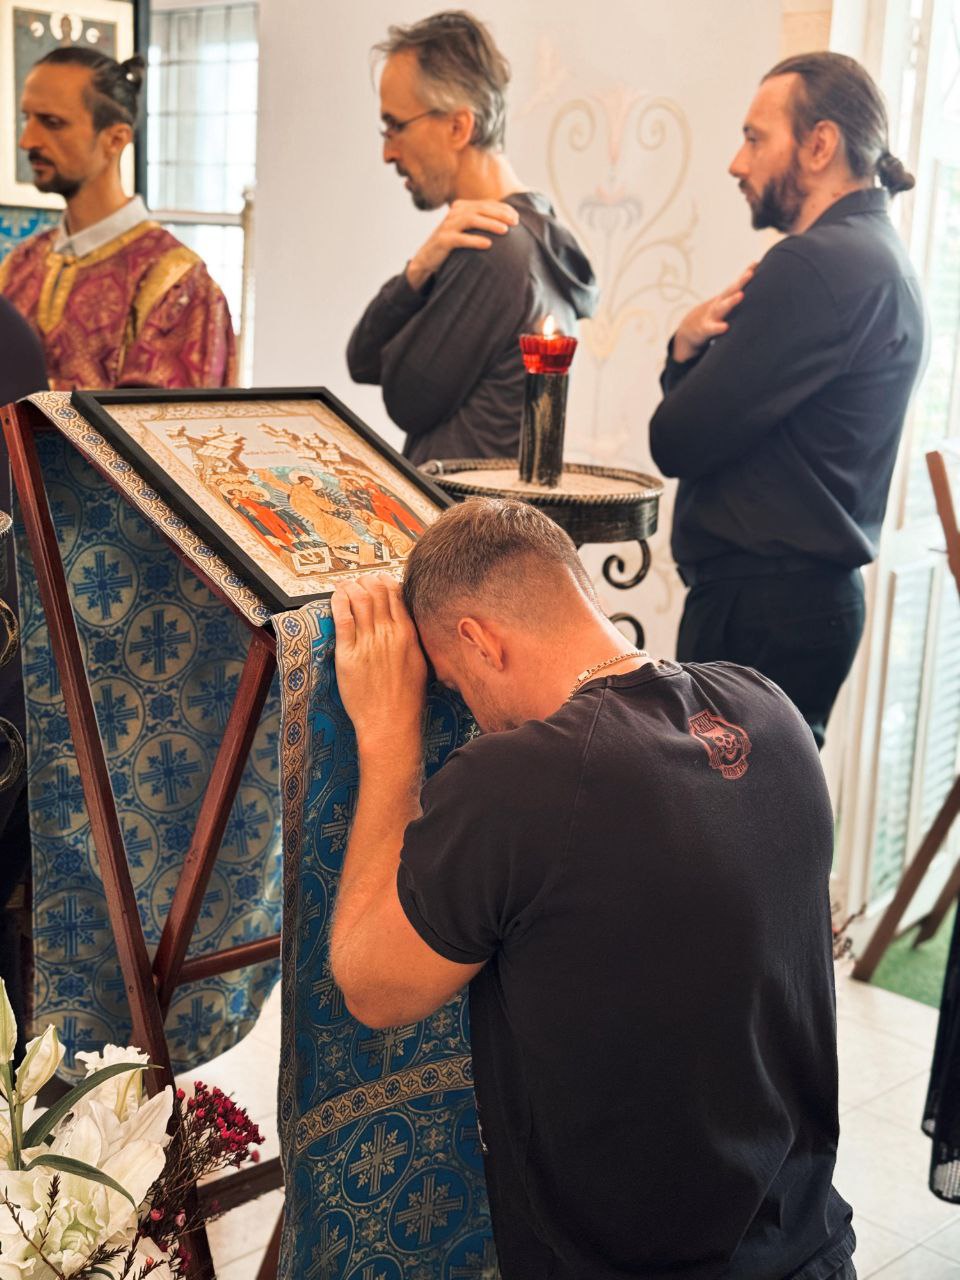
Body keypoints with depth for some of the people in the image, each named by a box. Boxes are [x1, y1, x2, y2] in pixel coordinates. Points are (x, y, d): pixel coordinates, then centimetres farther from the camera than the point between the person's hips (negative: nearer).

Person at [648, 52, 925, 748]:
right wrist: (688, 347, -3)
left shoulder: (816, 265, -17)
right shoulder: (882, 259, 17)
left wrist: (692, 341, 2)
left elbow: (678, 442, -17)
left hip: (759, 607, -10)